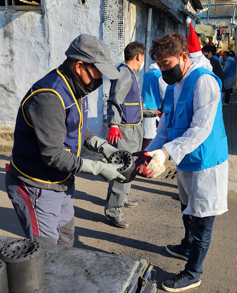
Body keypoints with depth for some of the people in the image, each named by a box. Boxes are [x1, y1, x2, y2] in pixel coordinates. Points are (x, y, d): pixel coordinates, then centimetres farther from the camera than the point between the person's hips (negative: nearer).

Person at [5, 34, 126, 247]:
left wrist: (103, 146, -1)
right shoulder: (48, 97, -29)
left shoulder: (76, 90, 3)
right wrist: (99, 168, -23)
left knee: (65, 242, 23)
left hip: (62, 184, 9)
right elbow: (53, 155, -30)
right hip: (38, 189, -9)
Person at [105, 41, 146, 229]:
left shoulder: (132, 74, 18)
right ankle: (113, 210, -3)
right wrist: (114, 125, -33)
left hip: (135, 128, 11)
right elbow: (115, 100, -23)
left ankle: (122, 198, 36)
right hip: (125, 130, -11)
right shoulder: (124, 73, -14)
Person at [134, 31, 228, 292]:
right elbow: (165, 128, 6)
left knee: (201, 220, 6)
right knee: (188, 211, 26)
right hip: (185, 163, 9)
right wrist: (149, 152, -10)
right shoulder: (172, 87, 9)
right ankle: (187, 248, 50)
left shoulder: (203, 81, -19)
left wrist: (166, 152, -36)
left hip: (205, 163, -8)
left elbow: (201, 128, -28)